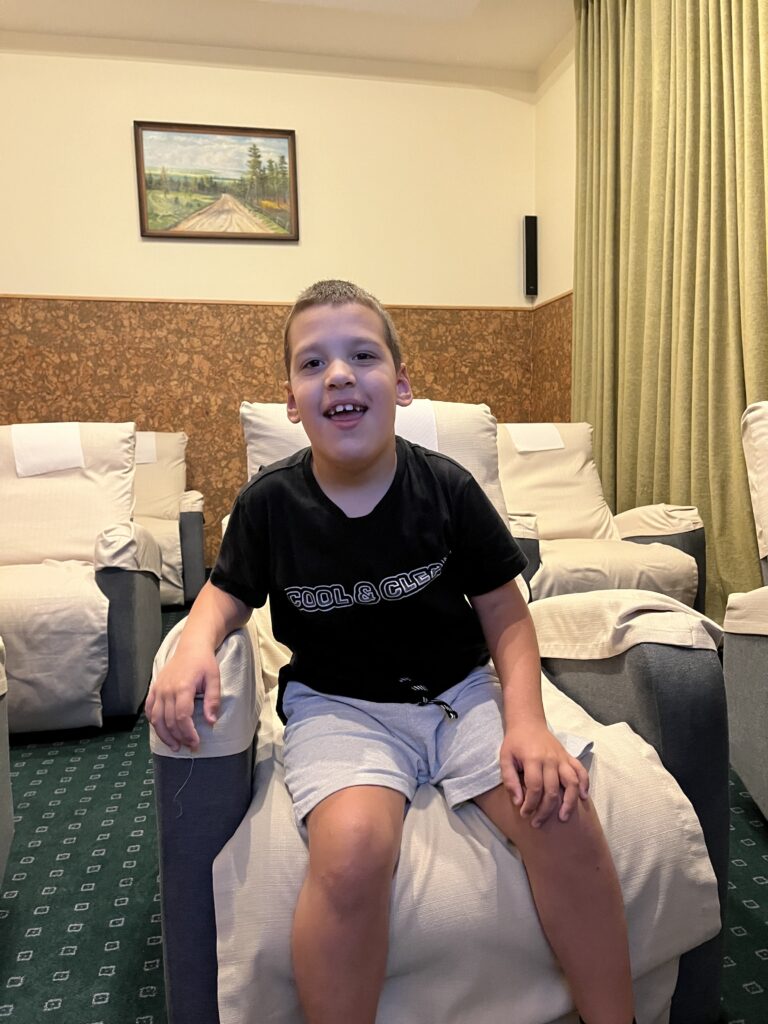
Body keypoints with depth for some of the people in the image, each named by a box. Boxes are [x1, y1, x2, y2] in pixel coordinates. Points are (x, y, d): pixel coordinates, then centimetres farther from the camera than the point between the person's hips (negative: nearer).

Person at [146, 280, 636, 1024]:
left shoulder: (448, 489, -7)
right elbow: (227, 595, 10)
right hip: (338, 705, -1)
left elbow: (506, 619, -1)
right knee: (352, 847, -31)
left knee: (561, 811, -21)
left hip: (459, 691, 2)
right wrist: (194, 646, -13)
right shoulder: (268, 503, -6)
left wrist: (527, 722, -15)